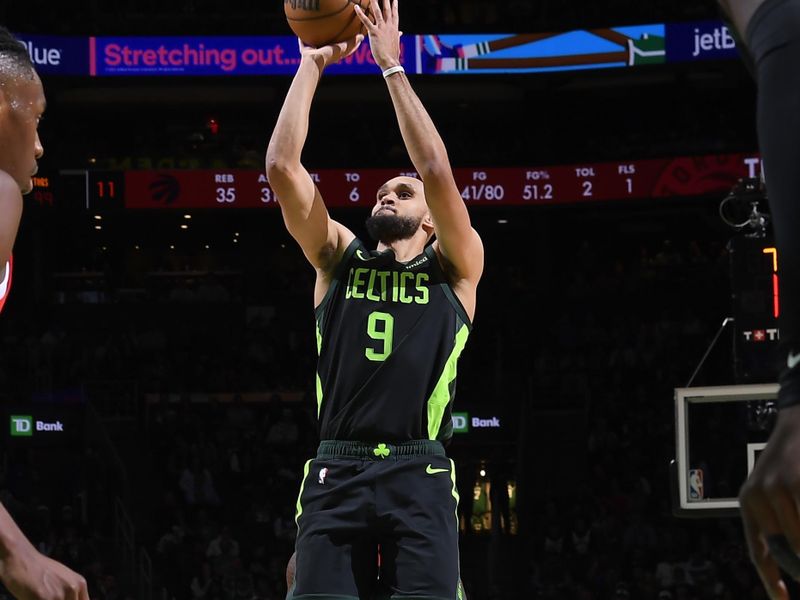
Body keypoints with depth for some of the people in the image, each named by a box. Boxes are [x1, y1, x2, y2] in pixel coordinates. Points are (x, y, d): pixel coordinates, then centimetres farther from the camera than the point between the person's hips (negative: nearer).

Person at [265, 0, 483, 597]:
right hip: (336, 474, 2)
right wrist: (312, 63, 9)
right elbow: (282, 167, 8)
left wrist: (392, 65, 0)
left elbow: (436, 170, -3)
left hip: (418, 476, -2)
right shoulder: (339, 258, 19)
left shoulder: (455, 268, 13)